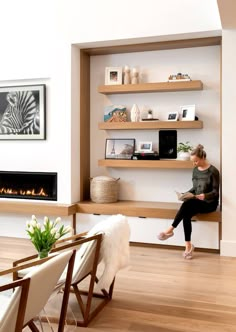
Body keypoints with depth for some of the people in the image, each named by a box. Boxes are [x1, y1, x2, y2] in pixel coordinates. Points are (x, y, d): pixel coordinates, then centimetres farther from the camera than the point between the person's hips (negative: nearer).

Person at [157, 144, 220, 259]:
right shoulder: (195, 170, 9)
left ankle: (171, 230, -28)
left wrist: (205, 196, -30)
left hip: (209, 203, -5)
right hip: (197, 202, 5)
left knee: (187, 203, -33)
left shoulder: (213, 171, -10)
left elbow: (215, 191, -10)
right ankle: (188, 245, -24)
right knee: (186, 214, -28)